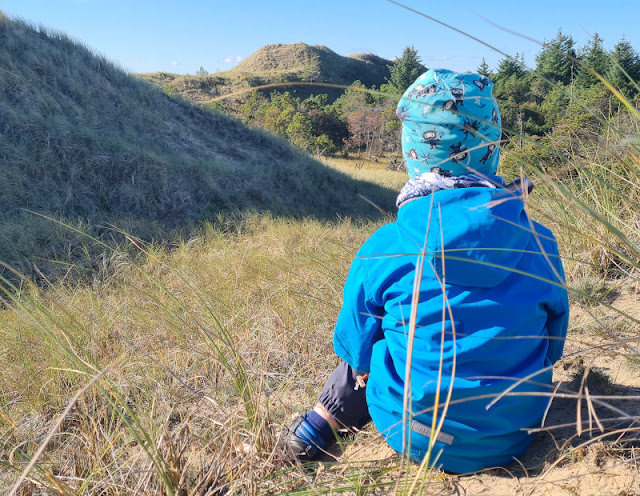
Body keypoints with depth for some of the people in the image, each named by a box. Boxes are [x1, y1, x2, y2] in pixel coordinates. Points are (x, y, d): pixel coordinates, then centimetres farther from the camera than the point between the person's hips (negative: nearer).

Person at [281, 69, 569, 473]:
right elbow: (551, 346, 3)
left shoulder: (383, 250, -20)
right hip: (512, 440, 3)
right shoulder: (541, 244, -12)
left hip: (414, 439, -2)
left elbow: (355, 347, -5)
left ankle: (320, 425, 26)